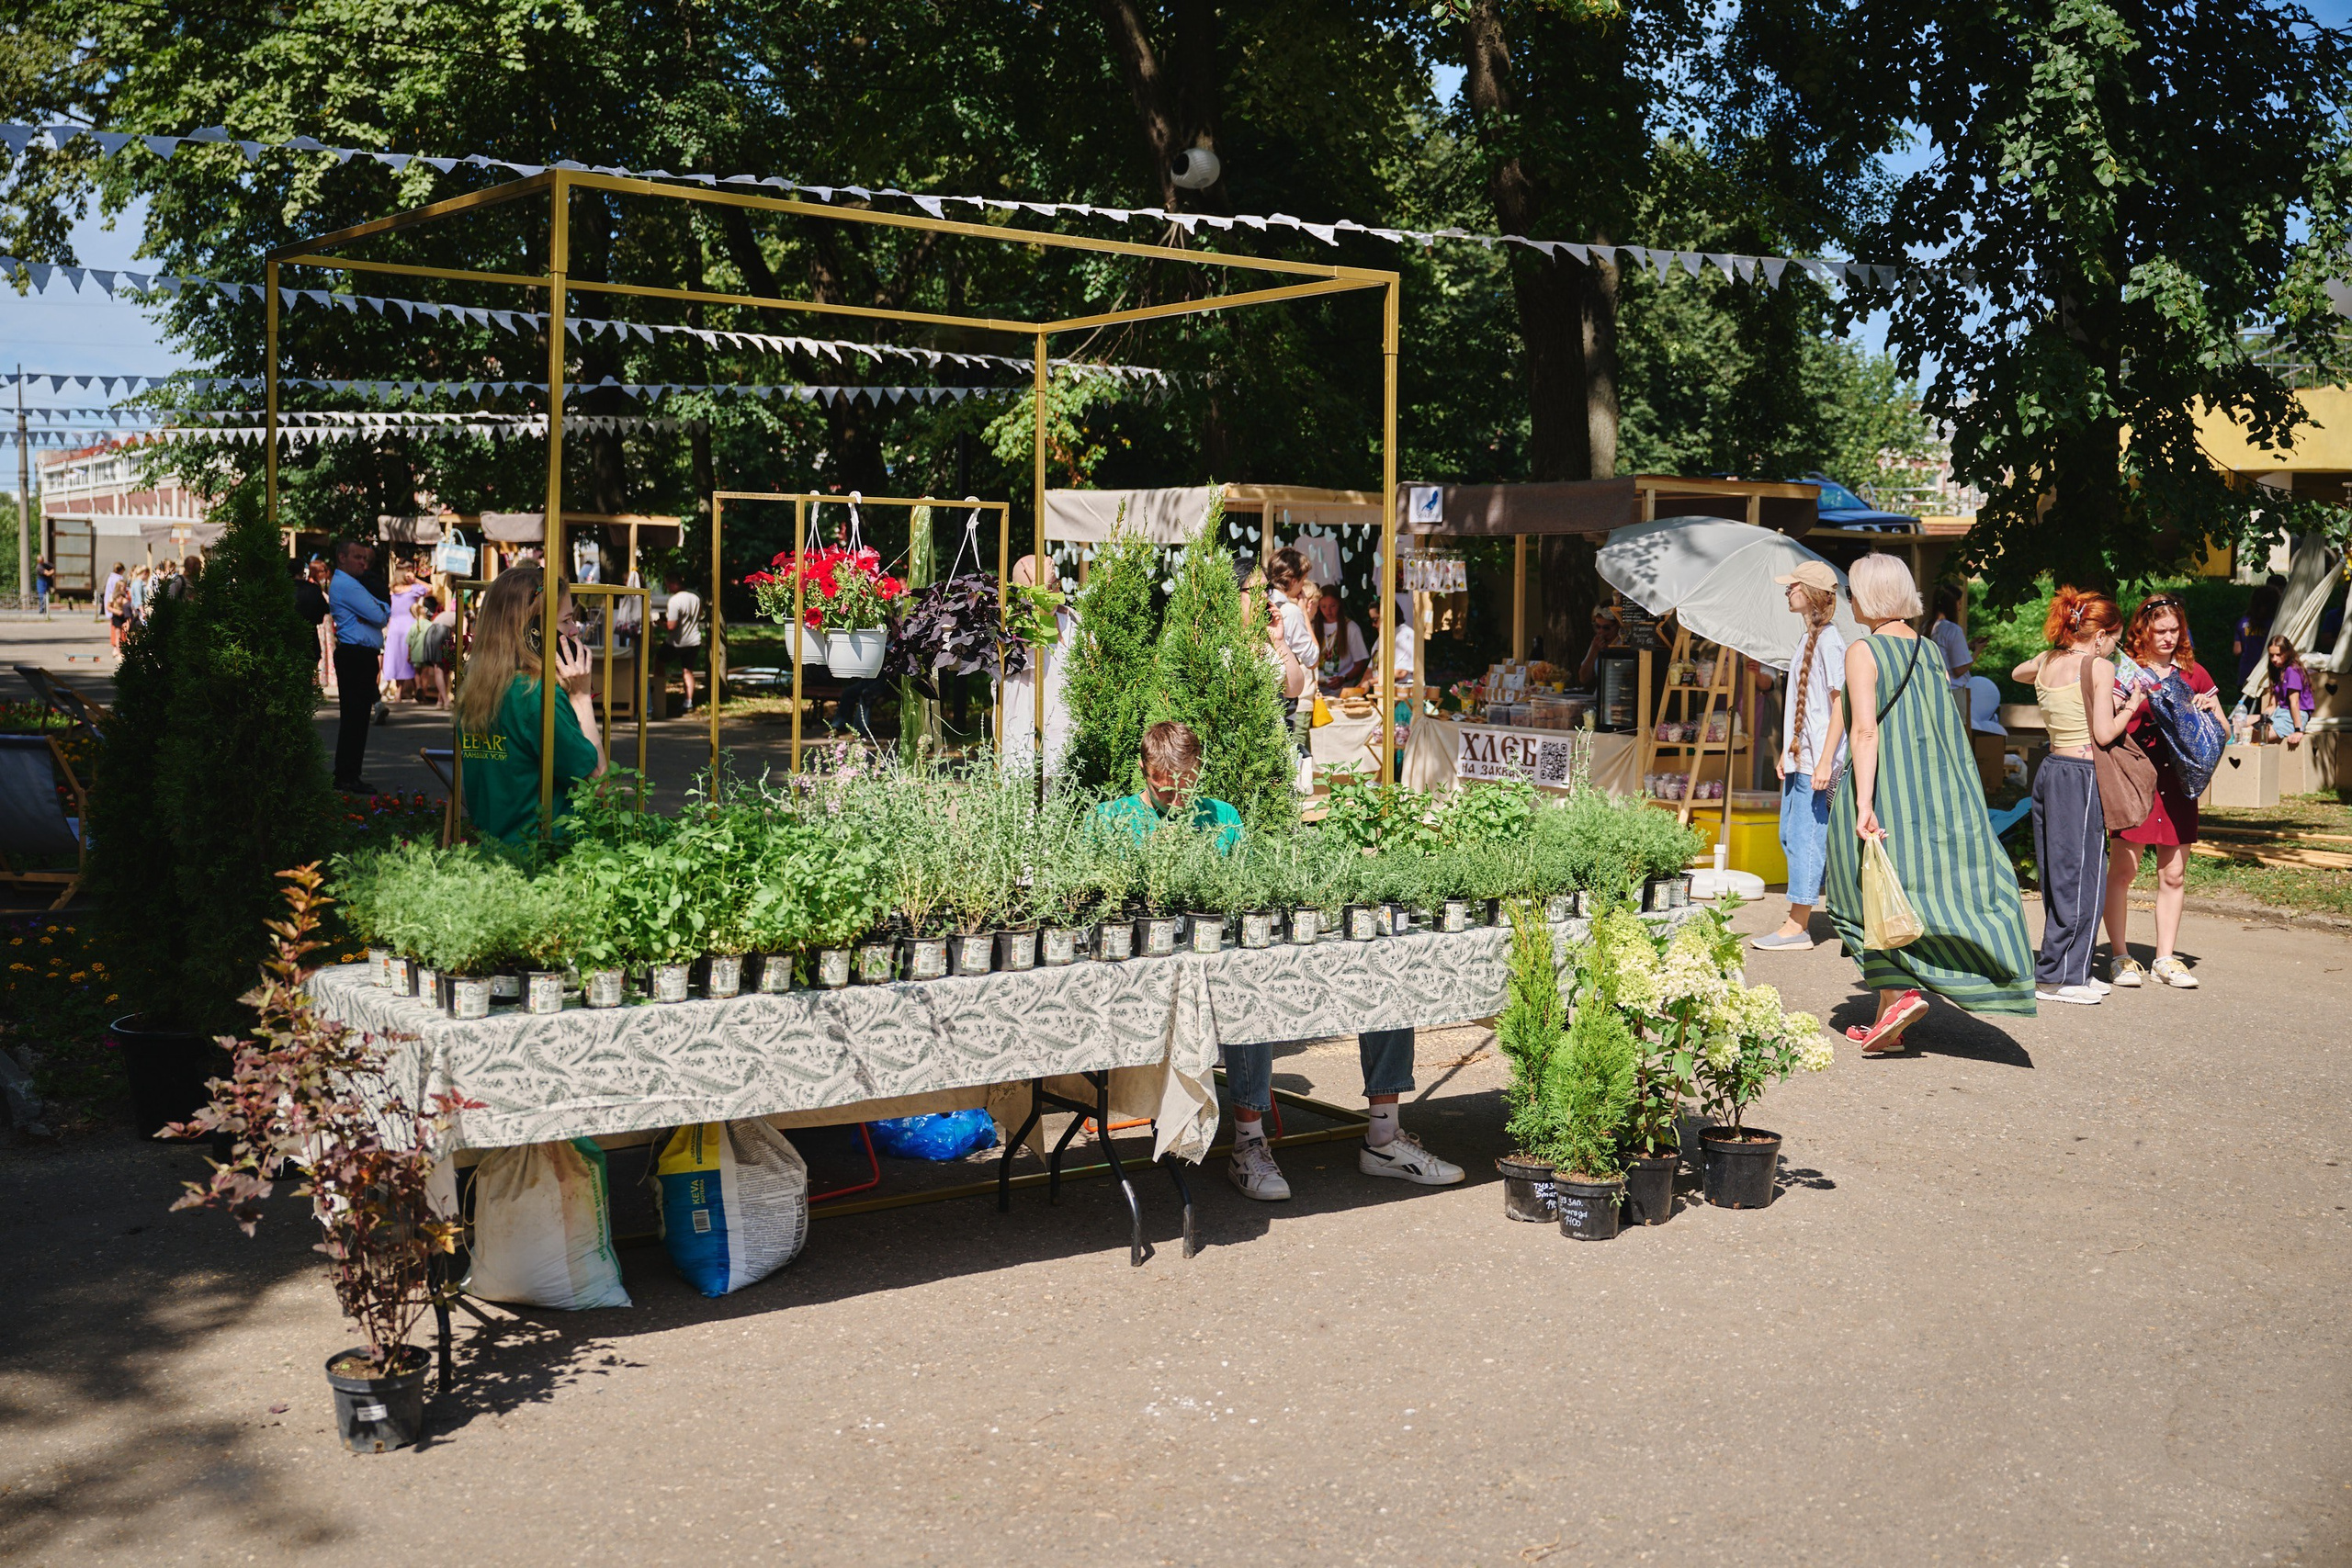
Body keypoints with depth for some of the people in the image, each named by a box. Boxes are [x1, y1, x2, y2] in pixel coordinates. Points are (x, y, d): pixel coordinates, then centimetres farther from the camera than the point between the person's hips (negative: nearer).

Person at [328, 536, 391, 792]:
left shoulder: (351, 583, 23)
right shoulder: (345, 584, -11)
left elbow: (385, 611, 21)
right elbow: (379, 616, -14)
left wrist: (378, 609, 0)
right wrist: (380, 609, 7)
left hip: (362, 656, 11)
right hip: (355, 655, -11)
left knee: (357, 716, 12)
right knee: (355, 716, -10)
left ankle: (347, 776, 16)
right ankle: (346, 778, -8)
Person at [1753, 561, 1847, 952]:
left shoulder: (1830, 641, -13)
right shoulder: (1807, 640, 15)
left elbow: (1840, 706, -17)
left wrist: (1825, 761, -21)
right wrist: (1787, 750, 21)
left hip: (1817, 760, -10)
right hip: (1799, 756, 10)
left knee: (1805, 836, -7)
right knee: (1790, 835, 12)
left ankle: (1797, 928, -4)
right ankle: (1798, 919, 19)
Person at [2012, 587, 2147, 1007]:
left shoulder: (2046, 662, 9)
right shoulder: (2100, 667, -10)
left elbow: (2017, 673, 34)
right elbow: (2103, 734, -14)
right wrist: (2132, 705, 3)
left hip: (2049, 769, 8)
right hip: (2080, 776, -8)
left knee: (2058, 876, 11)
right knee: (2080, 877, -2)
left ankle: (2072, 971, 17)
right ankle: (2057, 976, -1)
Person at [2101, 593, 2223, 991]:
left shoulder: (2193, 673, 11)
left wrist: (2208, 709, -4)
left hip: (2177, 783, 4)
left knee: (2174, 875, 6)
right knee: (2122, 870, -6)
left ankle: (2165, 960, 15)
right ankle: (2120, 957, 4)